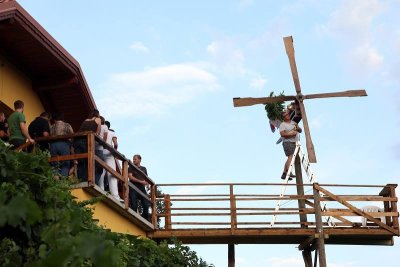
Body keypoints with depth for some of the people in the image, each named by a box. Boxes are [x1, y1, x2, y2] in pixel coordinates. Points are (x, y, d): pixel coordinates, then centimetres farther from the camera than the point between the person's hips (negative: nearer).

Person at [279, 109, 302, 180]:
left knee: (290, 158, 5)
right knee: (291, 156, -20)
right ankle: (289, 172, -28)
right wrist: (291, 134, -18)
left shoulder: (293, 122, 21)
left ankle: (284, 174, 8)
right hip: (288, 142, -7)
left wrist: (297, 128, -2)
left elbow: (300, 130, 19)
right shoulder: (282, 125, 0)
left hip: (295, 142, 7)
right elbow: (282, 134, -14)